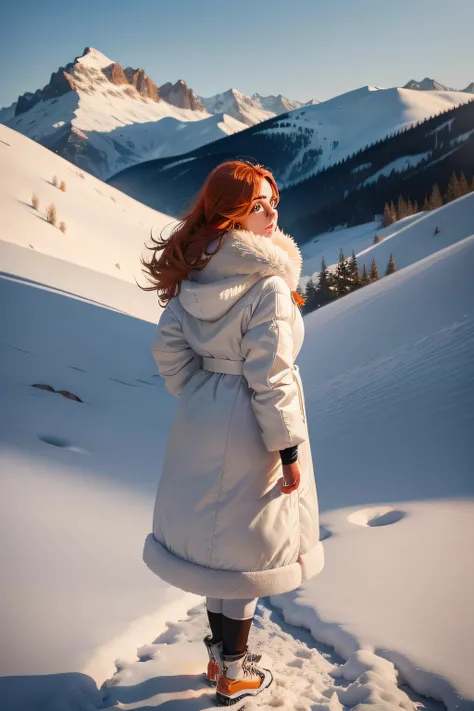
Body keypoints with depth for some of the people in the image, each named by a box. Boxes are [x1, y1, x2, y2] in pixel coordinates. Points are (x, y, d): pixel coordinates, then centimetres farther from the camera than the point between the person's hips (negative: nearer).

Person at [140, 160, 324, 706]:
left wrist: (197, 398, 15)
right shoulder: (269, 285, -21)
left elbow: (168, 348, 3)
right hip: (250, 429, -7)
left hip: (203, 419, 7)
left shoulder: (194, 276, 0)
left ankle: (220, 653, 41)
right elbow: (270, 378, -22)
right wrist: (289, 449, -13)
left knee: (214, 538, 21)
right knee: (246, 547, 10)